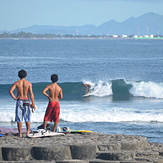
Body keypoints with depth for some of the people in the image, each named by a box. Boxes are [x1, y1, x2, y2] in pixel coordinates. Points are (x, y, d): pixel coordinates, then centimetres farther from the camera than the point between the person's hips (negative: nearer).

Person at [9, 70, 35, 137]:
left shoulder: (16, 83, -2)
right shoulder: (29, 83, -2)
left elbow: (10, 91, -14)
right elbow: (31, 94, -6)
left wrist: (14, 97, -3)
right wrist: (33, 103, -3)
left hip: (19, 101, 0)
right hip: (26, 101, 0)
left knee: (19, 119, 3)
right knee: (27, 118, 10)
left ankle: (20, 133, 0)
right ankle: (28, 132, 5)